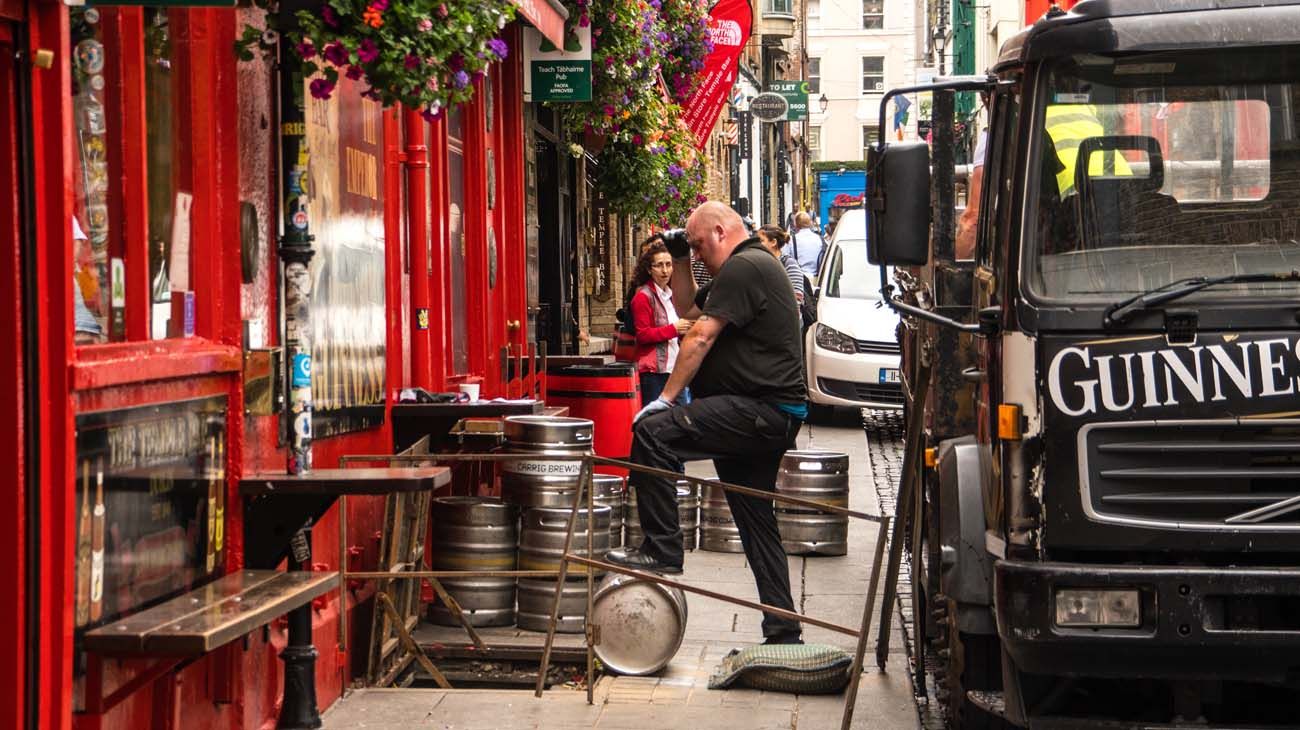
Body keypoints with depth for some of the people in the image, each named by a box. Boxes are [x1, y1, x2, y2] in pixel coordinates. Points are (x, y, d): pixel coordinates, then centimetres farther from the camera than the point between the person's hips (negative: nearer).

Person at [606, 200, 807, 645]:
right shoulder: (750, 267, 23)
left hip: (759, 411, -11)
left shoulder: (743, 267, -11)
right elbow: (687, 308, 33)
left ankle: (661, 550, -16)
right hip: (769, 418, 11)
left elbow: (701, 337, -16)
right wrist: (679, 261, 20)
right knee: (757, 523, 13)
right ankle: (783, 634, 15)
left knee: (653, 433, -19)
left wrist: (666, 399, -14)